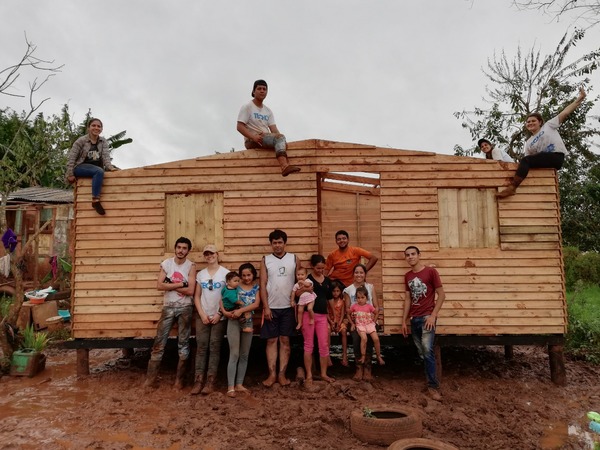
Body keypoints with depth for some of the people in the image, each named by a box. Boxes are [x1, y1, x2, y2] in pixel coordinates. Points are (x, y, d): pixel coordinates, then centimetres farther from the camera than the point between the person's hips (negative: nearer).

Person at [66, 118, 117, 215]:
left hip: (97, 168, 5)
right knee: (99, 171, -36)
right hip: (81, 167, -5)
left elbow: (106, 156, -6)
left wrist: (110, 167, -26)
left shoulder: (103, 142, 10)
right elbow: (71, 158, -3)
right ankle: (95, 200, -40)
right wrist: (70, 174, -10)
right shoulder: (81, 141, -1)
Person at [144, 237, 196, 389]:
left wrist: (170, 285, -11)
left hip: (185, 308, -1)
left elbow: (190, 291, -13)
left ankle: (179, 379, 18)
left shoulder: (191, 266, -6)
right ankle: (151, 376, 15)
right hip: (168, 307, 1)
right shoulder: (166, 263, 0)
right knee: (159, 342, 4)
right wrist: (180, 284, -14)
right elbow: (160, 286, -10)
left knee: (183, 343, 6)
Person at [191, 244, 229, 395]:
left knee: (214, 348, -1)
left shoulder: (226, 273, -2)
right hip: (202, 316, 3)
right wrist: (202, 314, -3)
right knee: (201, 347, 0)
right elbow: (196, 296, 8)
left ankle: (210, 381, 3)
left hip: (219, 316, -3)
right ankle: (199, 380, 4)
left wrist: (219, 314, -10)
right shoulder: (200, 274, 9)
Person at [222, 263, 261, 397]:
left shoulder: (256, 288, 4)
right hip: (234, 321, -3)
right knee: (234, 354, -5)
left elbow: (256, 304, -8)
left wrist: (241, 310, -20)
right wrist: (225, 311, -26)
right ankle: (230, 386, 0)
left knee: (244, 355, 10)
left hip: (248, 322, 4)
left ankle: (239, 384, 20)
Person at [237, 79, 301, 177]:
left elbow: (274, 129, 8)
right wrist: (253, 137, -25)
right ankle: (285, 166, -50)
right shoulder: (247, 107, 2)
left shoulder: (268, 111, 20)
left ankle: (286, 166, -39)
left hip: (267, 139, 7)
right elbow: (239, 127, -9)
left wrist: (282, 141, -13)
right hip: (251, 141, -7)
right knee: (279, 137, -30)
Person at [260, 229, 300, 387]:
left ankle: (282, 374, 11)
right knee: (271, 341, 4)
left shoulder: (294, 259, 3)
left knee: (285, 341, 5)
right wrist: (266, 307, -7)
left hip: (288, 307, 0)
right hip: (271, 307, 0)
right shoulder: (265, 260, 2)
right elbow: (263, 285, -1)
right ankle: (272, 374, 10)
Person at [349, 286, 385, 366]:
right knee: (364, 338, -29)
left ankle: (379, 357, 4)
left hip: (369, 324, 1)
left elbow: (376, 313, 16)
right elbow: (348, 314, 13)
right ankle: (363, 357, -14)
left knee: (376, 339, -16)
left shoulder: (369, 306, 2)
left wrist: (373, 321, 9)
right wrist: (352, 323, 10)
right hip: (360, 325, -1)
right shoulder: (354, 306, 0)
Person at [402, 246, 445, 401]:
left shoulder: (431, 271, -5)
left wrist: (433, 315, -13)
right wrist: (404, 320, 11)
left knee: (427, 350, -16)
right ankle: (431, 381, 21)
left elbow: (441, 295, -5)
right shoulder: (407, 276, 11)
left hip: (427, 317, -6)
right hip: (414, 319, 6)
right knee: (422, 353, 8)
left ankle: (433, 385, -8)